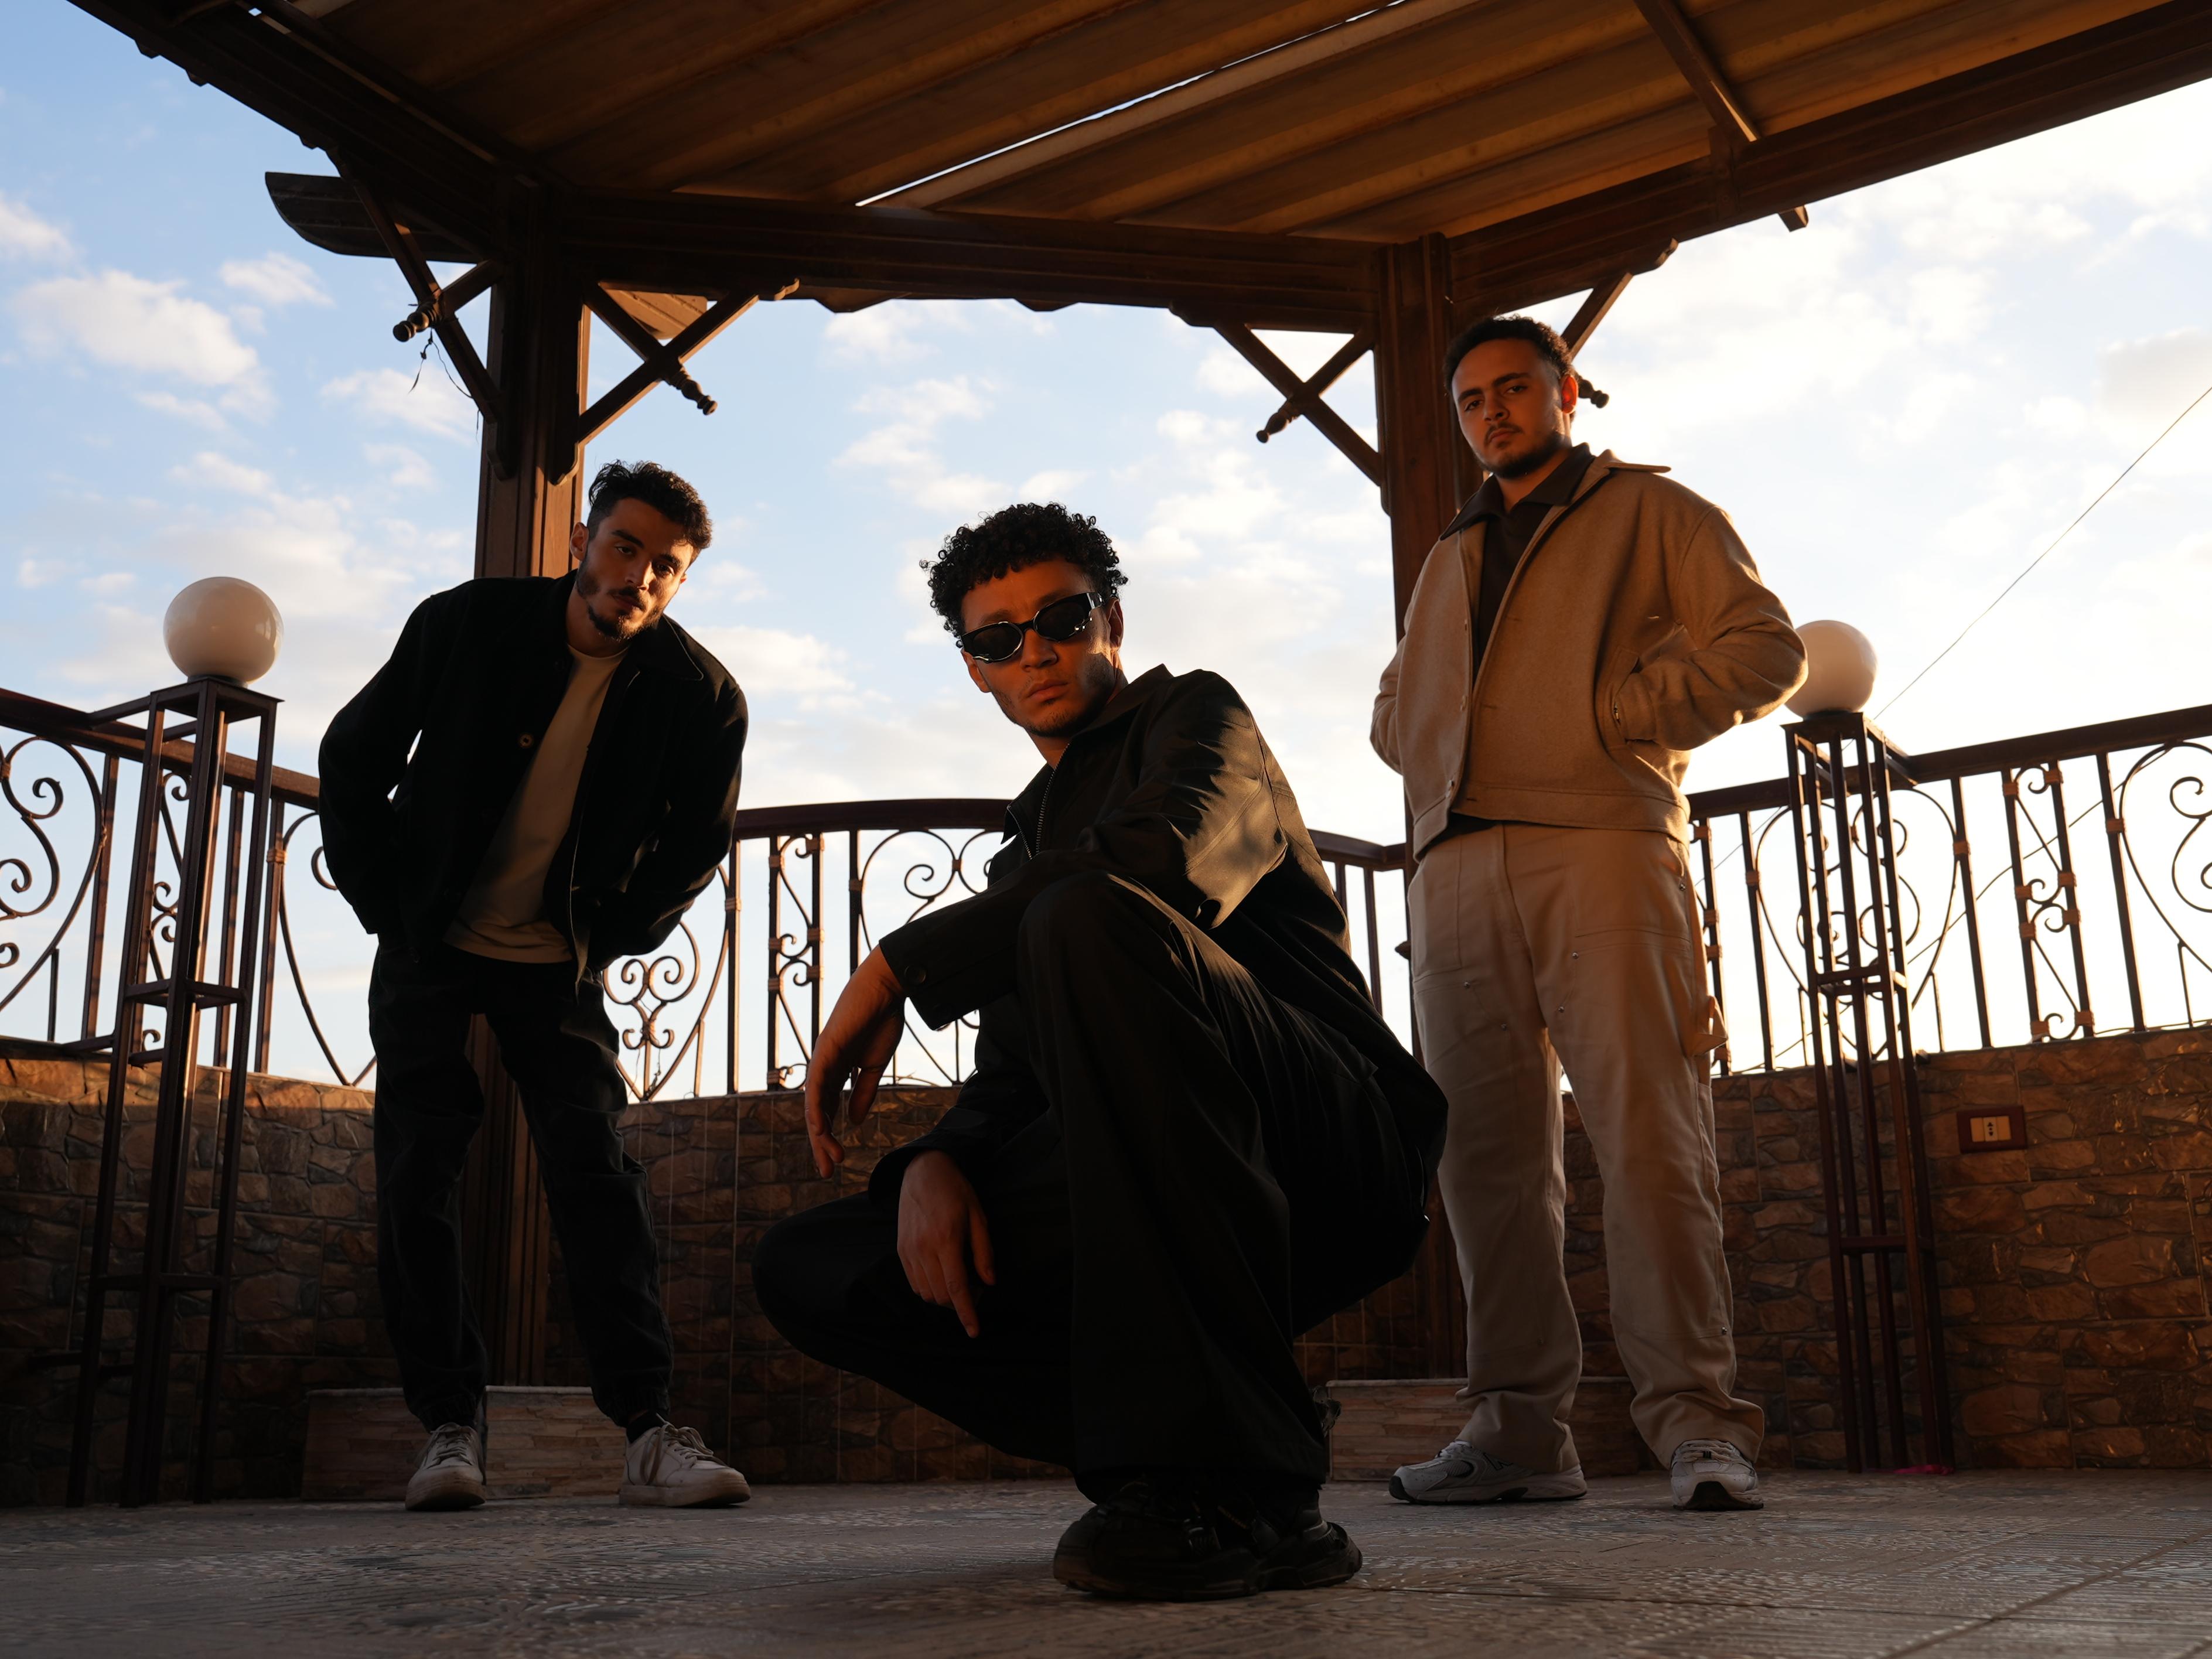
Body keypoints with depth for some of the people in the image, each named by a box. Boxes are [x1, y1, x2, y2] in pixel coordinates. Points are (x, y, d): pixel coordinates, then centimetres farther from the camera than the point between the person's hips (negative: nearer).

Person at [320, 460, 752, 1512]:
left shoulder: (699, 696, -13)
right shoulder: (464, 624, -12)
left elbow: (696, 843, 3)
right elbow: (353, 758, 0)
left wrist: (613, 940, -1)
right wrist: (381, 904, -1)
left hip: (559, 963, 0)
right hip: (430, 949, 1)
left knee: (595, 1170, -10)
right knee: (418, 1171, -4)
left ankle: (648, 1431, -10)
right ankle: (449, 1421, 5)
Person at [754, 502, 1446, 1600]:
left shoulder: (1198, 714, 5)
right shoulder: (1025, 854, 26)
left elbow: (1169, 855, -21)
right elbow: (1007, 1084, 17)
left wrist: (897, 968, -16)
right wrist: (934, 1166, -8)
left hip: (1332, 1159, -7)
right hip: (1169, 1218, 7)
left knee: (1089, 921, -33)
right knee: (807, 1269, -3)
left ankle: (1232, 1488, -31)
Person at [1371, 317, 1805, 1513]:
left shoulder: (1651, 512, 15)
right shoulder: (1449, 559, 30)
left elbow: (1765, 649, 3)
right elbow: (1395, 708, 34)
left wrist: (1606, 720, -6)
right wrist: (1436, 766, 12)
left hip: (1599, 845, -5)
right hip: (1456, 865, 5)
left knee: (1650, 1132, -14)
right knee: (1484, 1150, -1)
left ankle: (1695, 1419, -11)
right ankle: (1518, 1427, 2)